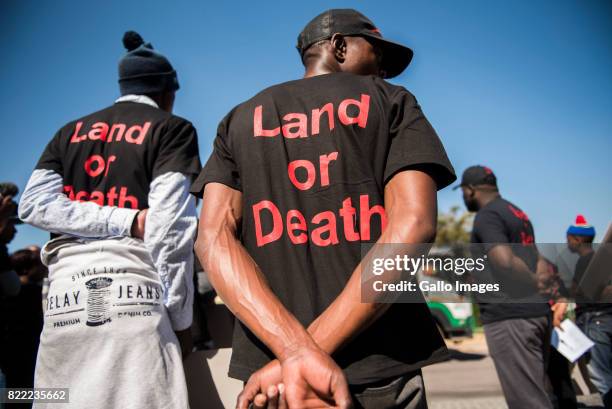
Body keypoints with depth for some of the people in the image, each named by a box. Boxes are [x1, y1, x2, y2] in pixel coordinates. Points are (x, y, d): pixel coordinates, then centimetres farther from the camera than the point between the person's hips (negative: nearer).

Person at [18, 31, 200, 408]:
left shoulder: (71, 132, 20)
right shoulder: (172, 129, 5)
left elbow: (34, 203, 6)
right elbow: (170, 226, -8)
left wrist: (128, 220, 0)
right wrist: (181, 320, -3)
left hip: (65, 294, 5)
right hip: (133, 291, -5)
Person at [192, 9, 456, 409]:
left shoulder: (241, 120, 12)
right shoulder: (392, 101, 5)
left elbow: (214, 239, -4)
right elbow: (412, 224, -12)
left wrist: (297, 350, -14)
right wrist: (309, 350, -14)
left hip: (269, 364, 3)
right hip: (381, 370, -2)